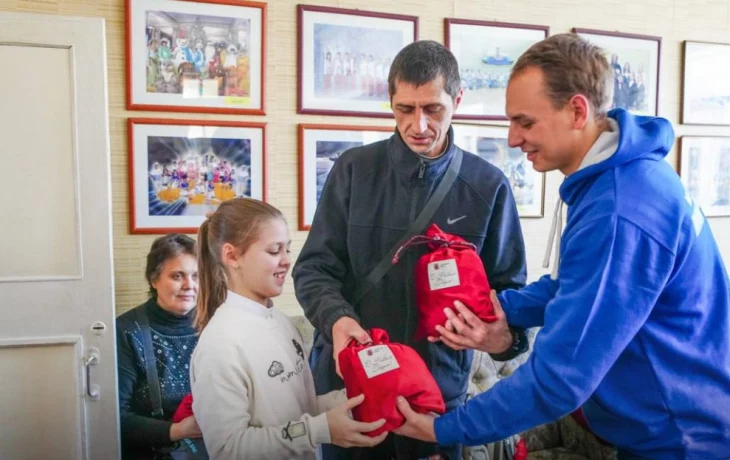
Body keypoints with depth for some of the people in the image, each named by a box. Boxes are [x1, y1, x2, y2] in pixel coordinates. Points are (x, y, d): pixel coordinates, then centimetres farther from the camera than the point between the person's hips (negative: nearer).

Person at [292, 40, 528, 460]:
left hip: (441, 386, 0)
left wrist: (505, 331, -20)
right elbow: (315, 268, -3)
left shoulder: (488, 186, -4)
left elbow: (507, 283, 1)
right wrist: (336, 317, -23)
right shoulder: (354, 169, -4)